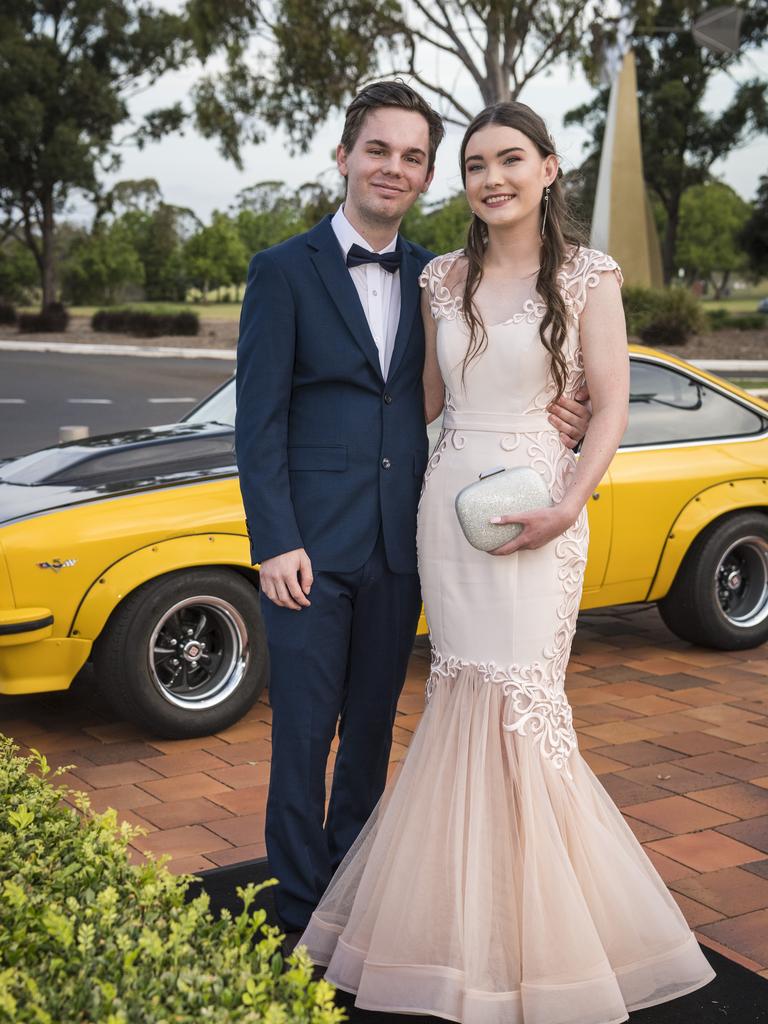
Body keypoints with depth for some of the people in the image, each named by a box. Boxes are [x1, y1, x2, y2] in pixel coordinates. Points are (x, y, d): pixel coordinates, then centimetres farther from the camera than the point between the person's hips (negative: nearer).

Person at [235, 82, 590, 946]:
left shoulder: (434, 279, 9)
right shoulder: (283, 271, -3)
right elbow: (259, 420, -7)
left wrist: (545, 419, -6)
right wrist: (274, 544, -14)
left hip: (399, 545, 4)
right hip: (312, 545, -4)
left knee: (371, 728, 15)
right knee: (303, 735, 3)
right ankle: (300, 917, 18)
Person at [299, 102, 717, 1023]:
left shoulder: (587, 276, -2)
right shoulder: (443, 279, 9)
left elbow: (610, 405, -6)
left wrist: (567, 507, -17)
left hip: (534, 503, -4)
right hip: (447, 498, 4)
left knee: (516, 699, -2)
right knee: (467, 697, 7)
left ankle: (536, 933, 16)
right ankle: (469, 916, 23)